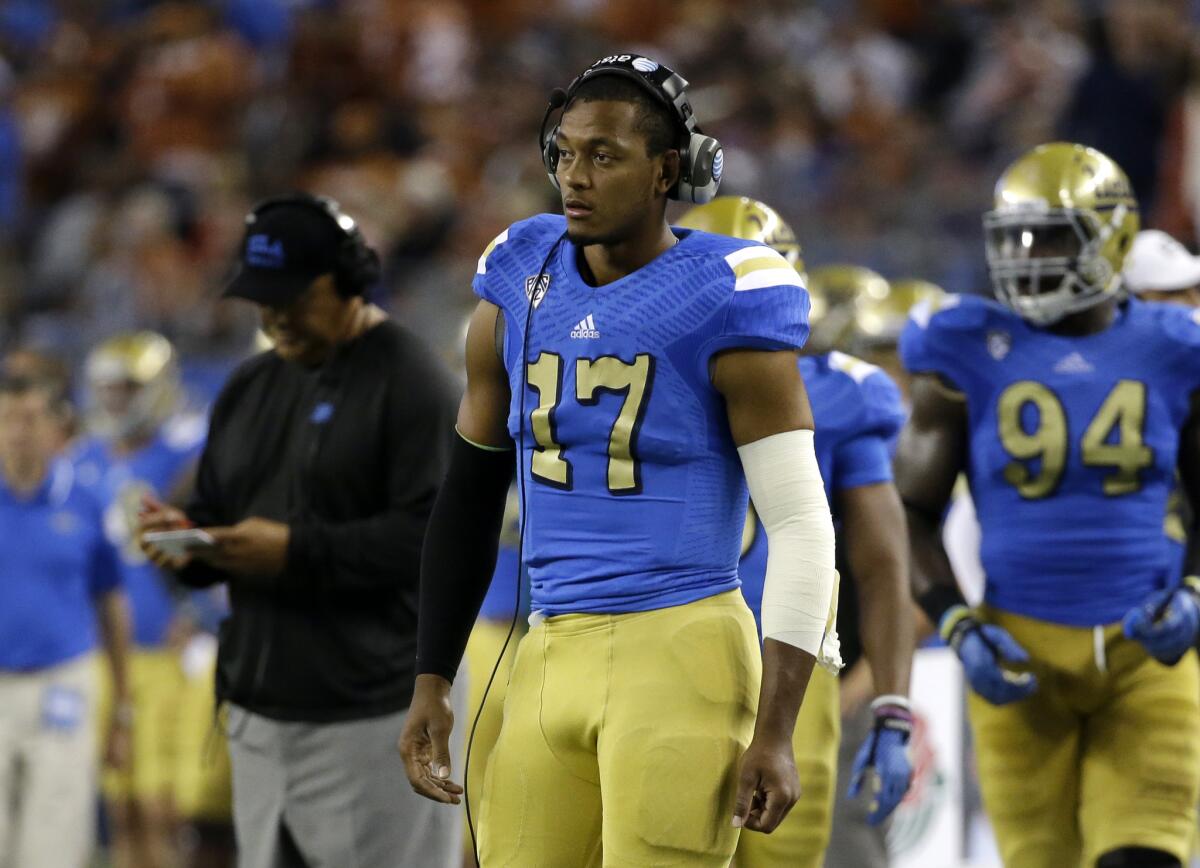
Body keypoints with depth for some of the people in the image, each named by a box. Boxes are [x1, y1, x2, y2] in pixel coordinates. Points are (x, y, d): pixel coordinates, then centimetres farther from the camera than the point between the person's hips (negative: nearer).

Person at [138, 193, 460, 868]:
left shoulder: (407, 381, -8)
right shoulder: (251, 388, 17)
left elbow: (432, 534, -17)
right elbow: (217, 512, 23)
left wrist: (297, 552, -21)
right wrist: (189, 541, -1)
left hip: (373, 714, -8)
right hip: (261, 711, 8)